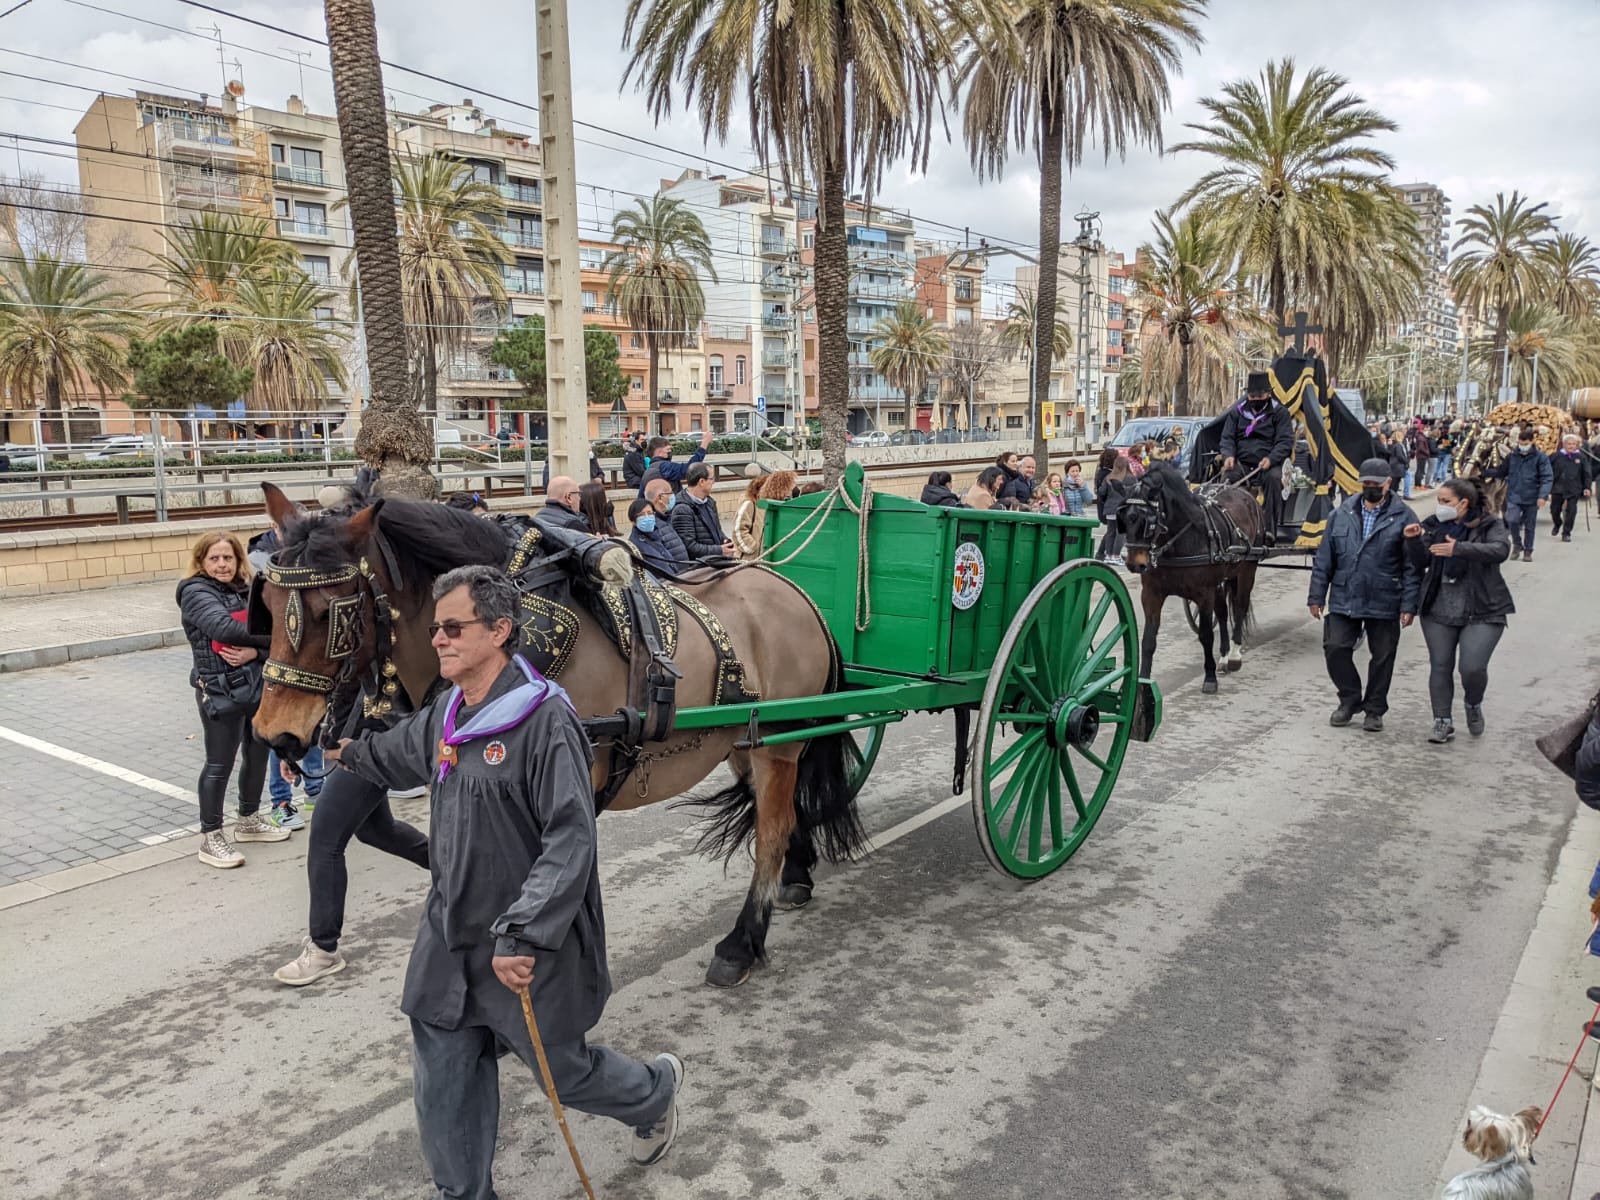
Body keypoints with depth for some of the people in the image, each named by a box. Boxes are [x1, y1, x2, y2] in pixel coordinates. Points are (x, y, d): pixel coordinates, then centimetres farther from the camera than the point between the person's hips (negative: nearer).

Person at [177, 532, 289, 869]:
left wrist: (255, 651, -17)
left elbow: (268, 635, 5)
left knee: (258, 754, 16)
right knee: (220, 764, 0)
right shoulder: (196, 593, -8)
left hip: (257, 685, 7)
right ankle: (211, 838, 13)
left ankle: (249, 820, 35)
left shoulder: (246, 591, 11)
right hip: (220, 691, -7)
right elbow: (223, 628, -25)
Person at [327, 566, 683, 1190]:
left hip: (527, 950, -7)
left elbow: (571, 841, -28)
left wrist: (521, 937, -31)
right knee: (441, 1086, 15)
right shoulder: (448, 712, 3)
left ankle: (656, 1091, 44)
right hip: (449, 937, 7)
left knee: (565, 1072, 14)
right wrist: (349, 749, 41)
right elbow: (400, 755, 29)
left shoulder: (546, 719, -24)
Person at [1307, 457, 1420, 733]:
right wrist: (1317, 596, 5)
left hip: (1384, 604, -2)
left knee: (1382, 657, 7)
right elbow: (1324, 559, 8)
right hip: (1343, 600, 2)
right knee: (1335, 649, -2)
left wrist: (1409, 605, -9)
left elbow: (1412, 567, -4)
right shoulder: (1342, 514, 7)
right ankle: (1349, 700, 19)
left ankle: (1374, 710, 23)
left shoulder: (1404, 518, -2)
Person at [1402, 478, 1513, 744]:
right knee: (1440, 667, 6)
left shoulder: (1489, 525, -4)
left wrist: (1459, 548, -35)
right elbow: (1420, 565, 4)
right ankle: (1443, 722, 18)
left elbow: (1501, 550, -23)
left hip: (1482, 613, -4)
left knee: (1473, 668, -11)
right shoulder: (1434, 526, 6)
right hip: (1438, 611, 4)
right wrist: (1414, 541, -15)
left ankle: (1474, 706, 20)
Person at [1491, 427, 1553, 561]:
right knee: (1512, 520, -18)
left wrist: (1543, 495, -20)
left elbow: (1547, 478, -8)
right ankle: (1517, 544, 8)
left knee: (1529, 526, 8)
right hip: (1514, 496, 1)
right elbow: (1501, 472, 11)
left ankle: (1528, 551, 24)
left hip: (1531, 498, -1)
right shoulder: (1512, 456, 4)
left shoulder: (1541, 457, -4)